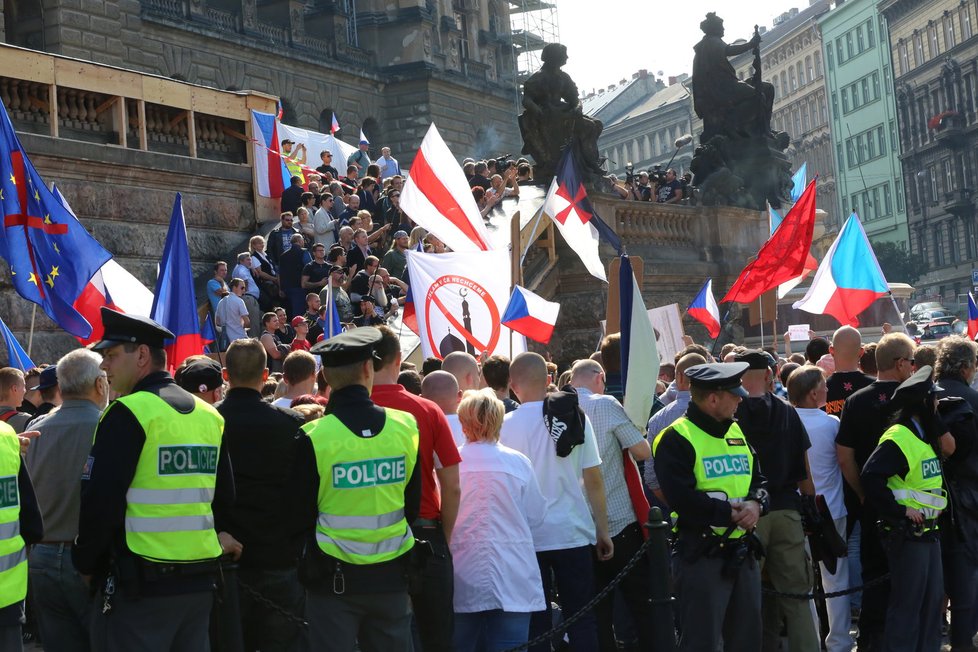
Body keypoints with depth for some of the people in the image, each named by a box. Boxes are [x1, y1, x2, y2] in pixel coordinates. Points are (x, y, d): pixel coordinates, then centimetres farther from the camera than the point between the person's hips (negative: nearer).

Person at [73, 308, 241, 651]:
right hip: (200, 583, 7)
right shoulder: (209, 414, 10)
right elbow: (224, 497, 16)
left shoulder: (127, 413, -12)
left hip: (139, 585, -7)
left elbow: (100, 501, -15)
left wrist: (86, 563, -2)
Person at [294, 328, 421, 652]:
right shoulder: (405, 427, -4)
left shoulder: (313, 437, -14)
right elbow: (413, 504, 7)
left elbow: (303, 513, -5)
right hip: (391, 576, 3)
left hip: (333, 578, -3)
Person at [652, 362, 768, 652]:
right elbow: (682, 499, -21)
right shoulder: (676, 439, -12)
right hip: (701, 555, -8)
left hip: (742, 552, 8)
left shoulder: (737, 432, 14)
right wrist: (731, 514, -16)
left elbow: (759, 479, 15)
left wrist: (755, 505, -8)